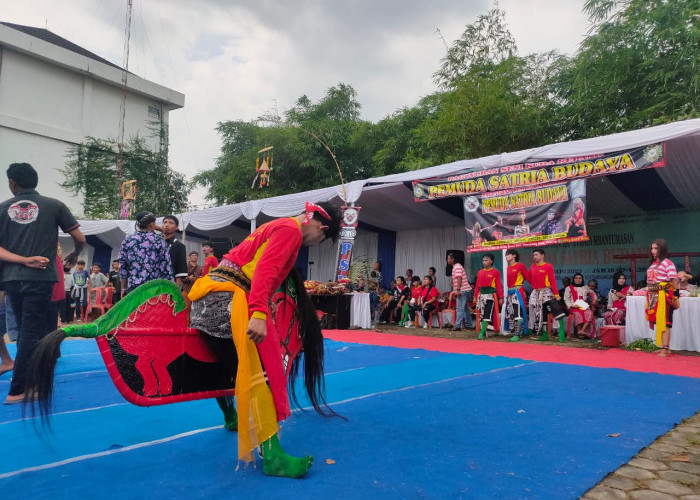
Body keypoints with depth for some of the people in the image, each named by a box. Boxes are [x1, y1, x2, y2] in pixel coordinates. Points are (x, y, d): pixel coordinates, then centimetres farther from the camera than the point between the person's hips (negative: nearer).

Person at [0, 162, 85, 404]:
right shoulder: (53, 205, 1)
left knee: (28, 331, 17)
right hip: (39, 278, -3)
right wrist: (74, 255, 19)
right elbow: (80, 239, 1)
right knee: (31, 332, 2)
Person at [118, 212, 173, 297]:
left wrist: (124, 288, 16)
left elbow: (122, 268, 8)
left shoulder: (127, 242, 6)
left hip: (134, 288, 2)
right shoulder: (159, 241, -1)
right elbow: (166, 267, -3)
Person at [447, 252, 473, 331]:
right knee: (465, 308, 14)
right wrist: (454, 291, 23)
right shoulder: (455, 267, 20)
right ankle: (469, 325, 20)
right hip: (466, 290, 10)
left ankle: (457, 325, -15)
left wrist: (458, 290, -26)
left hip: (463, 290, -10)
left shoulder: (457, 267, -11)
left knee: (459, 308, -13)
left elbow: (459, 279, -21)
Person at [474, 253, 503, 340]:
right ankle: (483, 331, 20)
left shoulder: (495, 272, -3)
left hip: (491, 295, -5)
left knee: (487, 315, -9)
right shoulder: (480, 272, 10)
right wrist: (475, 296, 12)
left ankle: (482, 333, -12)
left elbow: (498, 285, -5)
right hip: (481, 294, 5)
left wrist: (501, 297, -8)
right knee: (482, 314, 10)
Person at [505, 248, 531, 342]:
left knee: (518, 314, -11)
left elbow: (528, 277, -4)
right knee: (510, 314, 9)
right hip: (510, 292, 8)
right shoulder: (508, 268, 15)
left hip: (518, 292, -8)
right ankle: (513, 332, 18)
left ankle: (518, 335, -11)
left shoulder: (520, 265, -4)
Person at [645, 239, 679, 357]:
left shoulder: (667, 263, -9)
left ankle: (665, 350, -7)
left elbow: (674, 281, -12)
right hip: (653, 296, 8)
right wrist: (649, 297, 13)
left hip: (663, 296, -8)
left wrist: (675, 297, -15)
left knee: (664, 323, -8)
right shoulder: (652, 264, 15)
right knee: (657, 322, 11)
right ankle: (663, 347, 20)